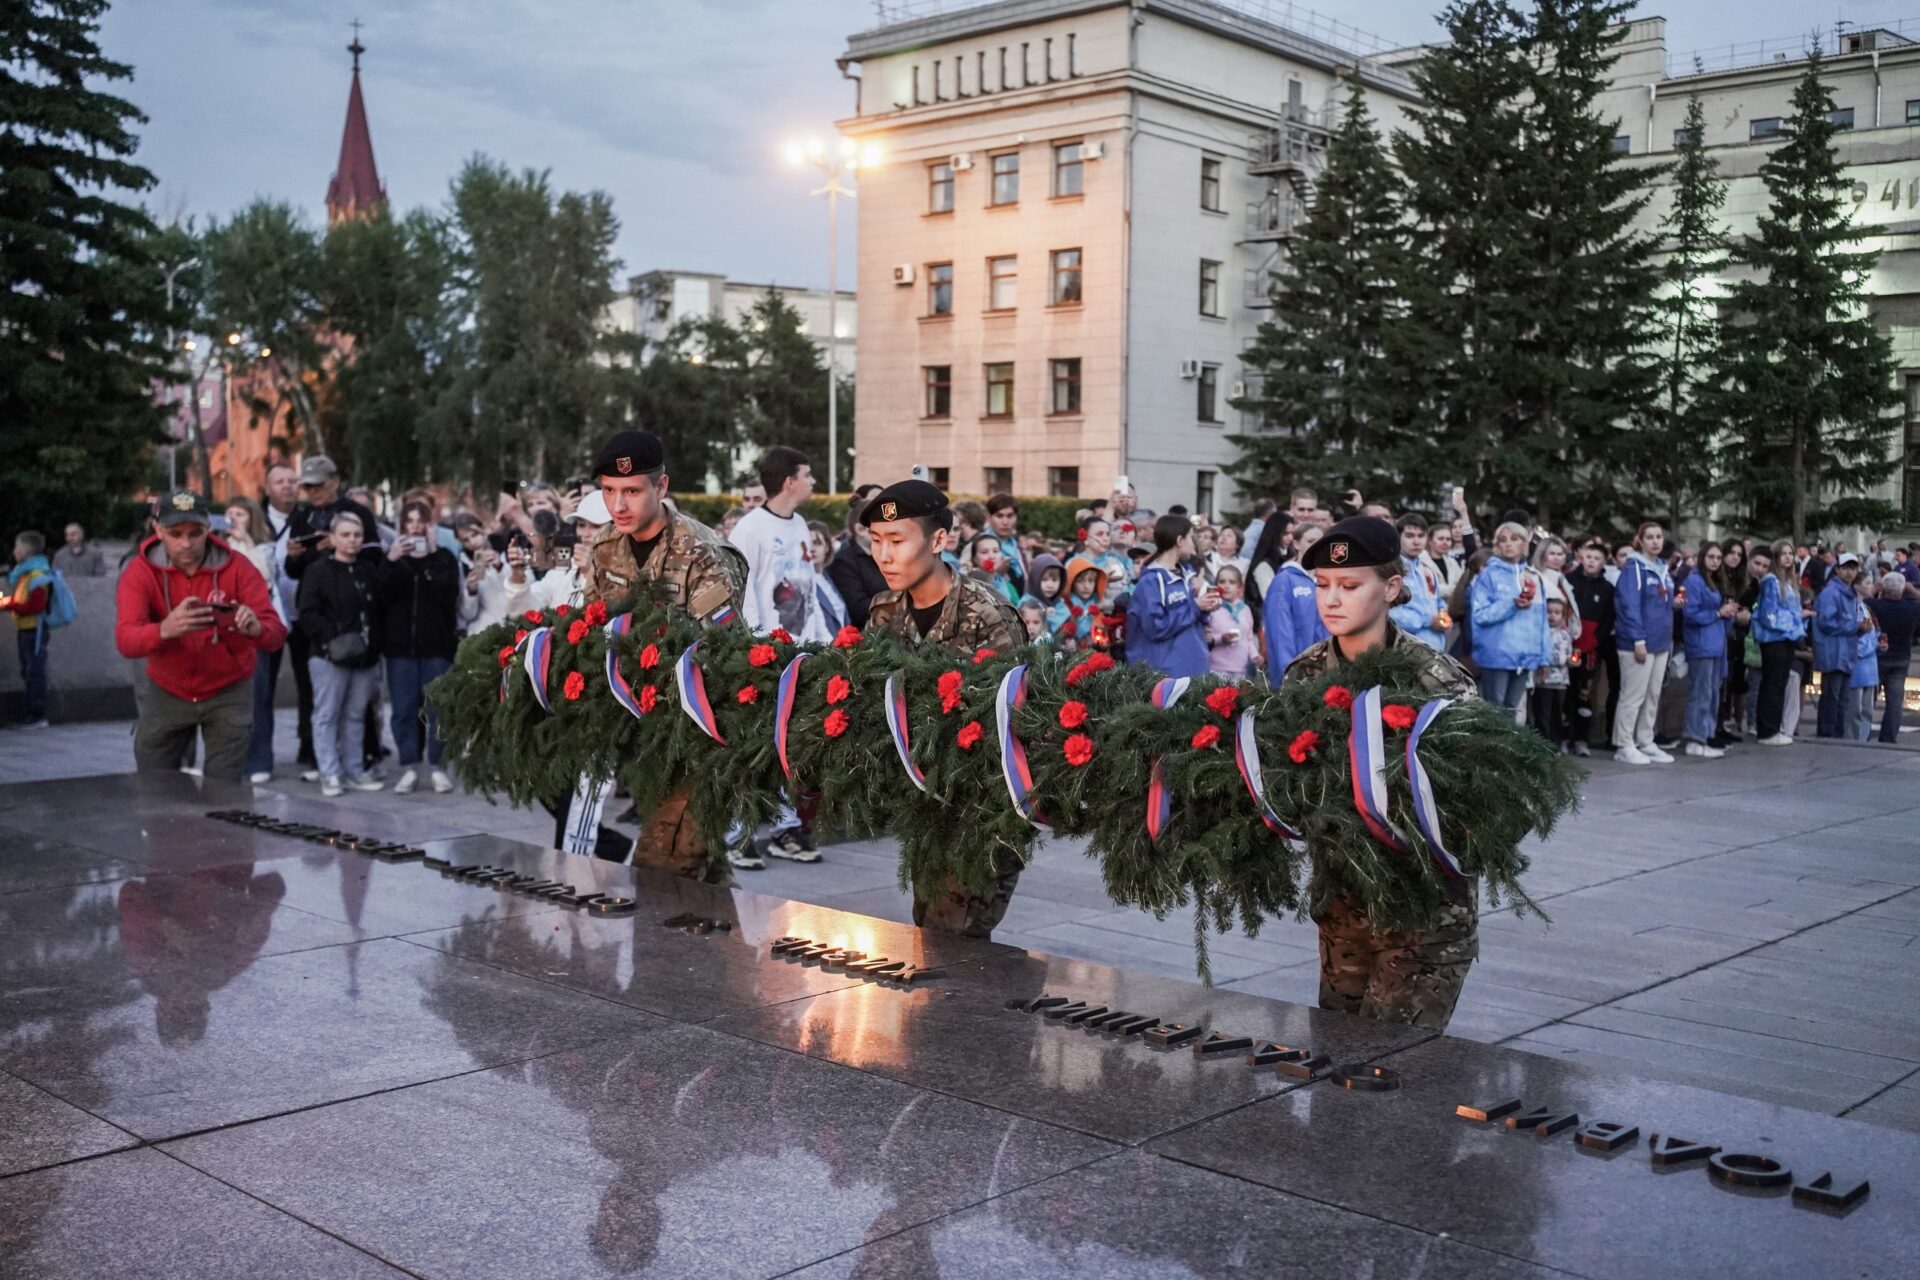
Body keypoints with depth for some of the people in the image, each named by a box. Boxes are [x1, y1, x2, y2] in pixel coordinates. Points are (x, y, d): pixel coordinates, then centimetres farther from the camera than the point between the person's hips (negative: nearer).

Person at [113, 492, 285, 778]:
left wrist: (255, 629, -50)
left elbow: (277, 633, -25)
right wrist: (165, 630, -54)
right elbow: (125, 640, -32)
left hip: (228, 692, -1)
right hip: (165, 692, 1)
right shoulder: (139, 572, -16)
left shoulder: (238, 567, -16)